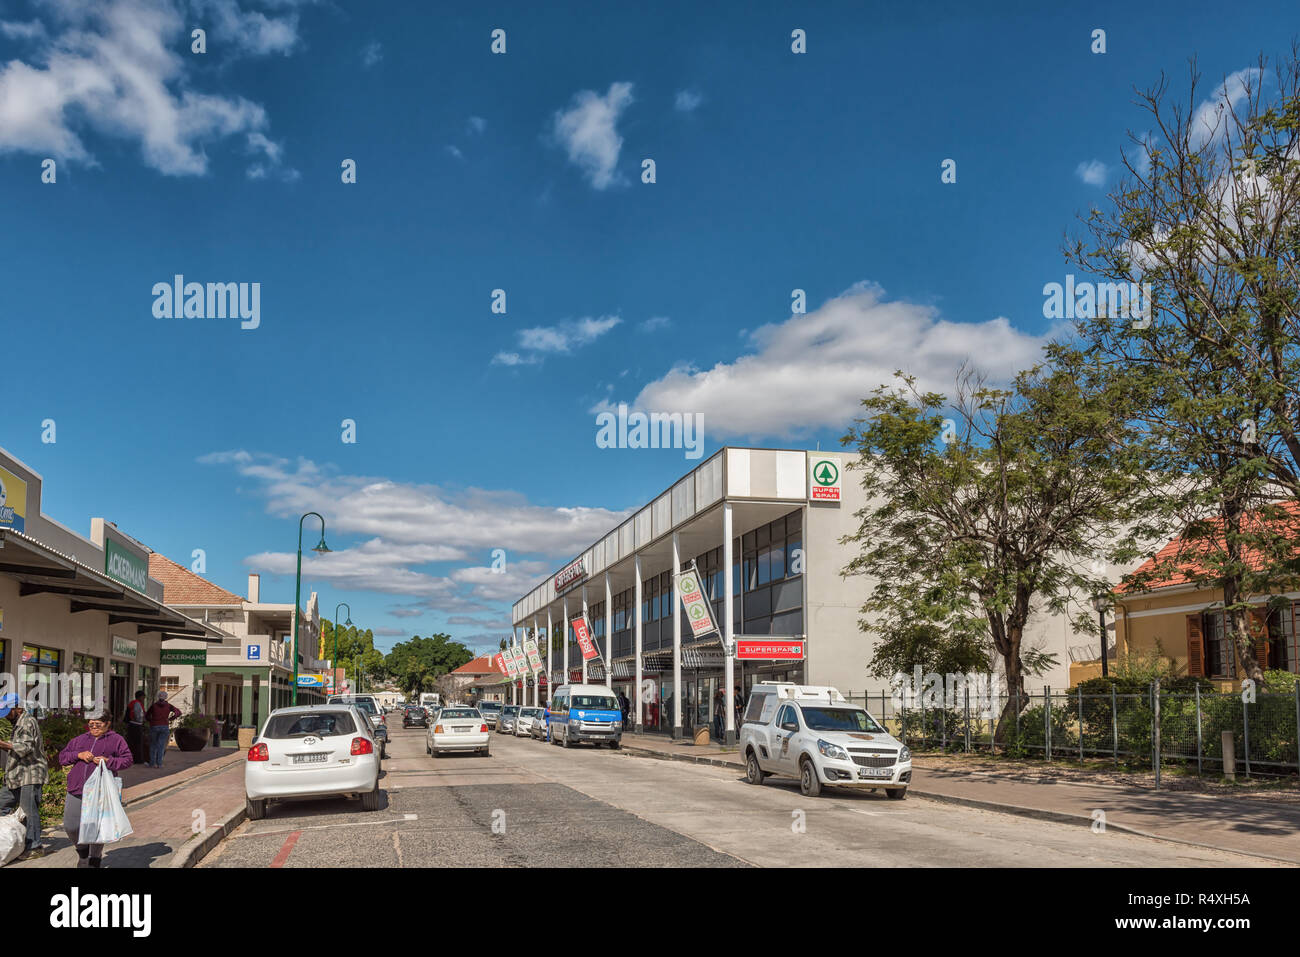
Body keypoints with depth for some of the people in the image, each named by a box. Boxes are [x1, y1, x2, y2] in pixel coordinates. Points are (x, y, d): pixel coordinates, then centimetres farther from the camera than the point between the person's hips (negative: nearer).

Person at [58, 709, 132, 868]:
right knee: (70, 826, 2)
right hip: (76, 790, 4)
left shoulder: (116, 740, 7)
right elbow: (62, 757, 15)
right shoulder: (79, 740, 18)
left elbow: (127, 760, 0)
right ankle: (82, 852, 30)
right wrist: (78, 755, -4)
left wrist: (108, 761, -16)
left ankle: (95, 861, 17)